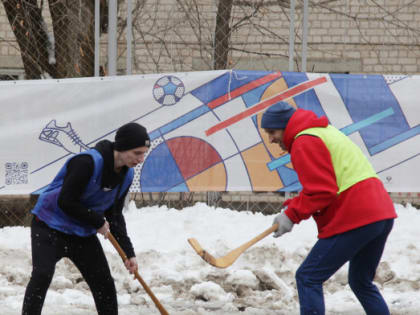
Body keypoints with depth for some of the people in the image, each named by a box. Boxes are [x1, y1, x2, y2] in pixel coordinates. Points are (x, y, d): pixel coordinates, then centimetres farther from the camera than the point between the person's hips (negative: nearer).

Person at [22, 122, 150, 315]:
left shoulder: (127, 175, -1)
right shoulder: (88, 162, -27)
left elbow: (115, 216, 9)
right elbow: (66, 202, -26)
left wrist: (128, 253, 3)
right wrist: (98, 222, -16)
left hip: (83, 233, 7)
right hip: (50, 226, -7)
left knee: (104, 283, 6)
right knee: (42, 276, -21)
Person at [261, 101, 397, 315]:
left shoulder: (304, 143, -8)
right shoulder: (325, 132, 25)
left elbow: (322, 191, -16)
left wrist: (292, 215, -8)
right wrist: (292, 207, 12)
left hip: (354, 220, -10)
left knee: (308, 278, -6)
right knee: (361, 283, 24)